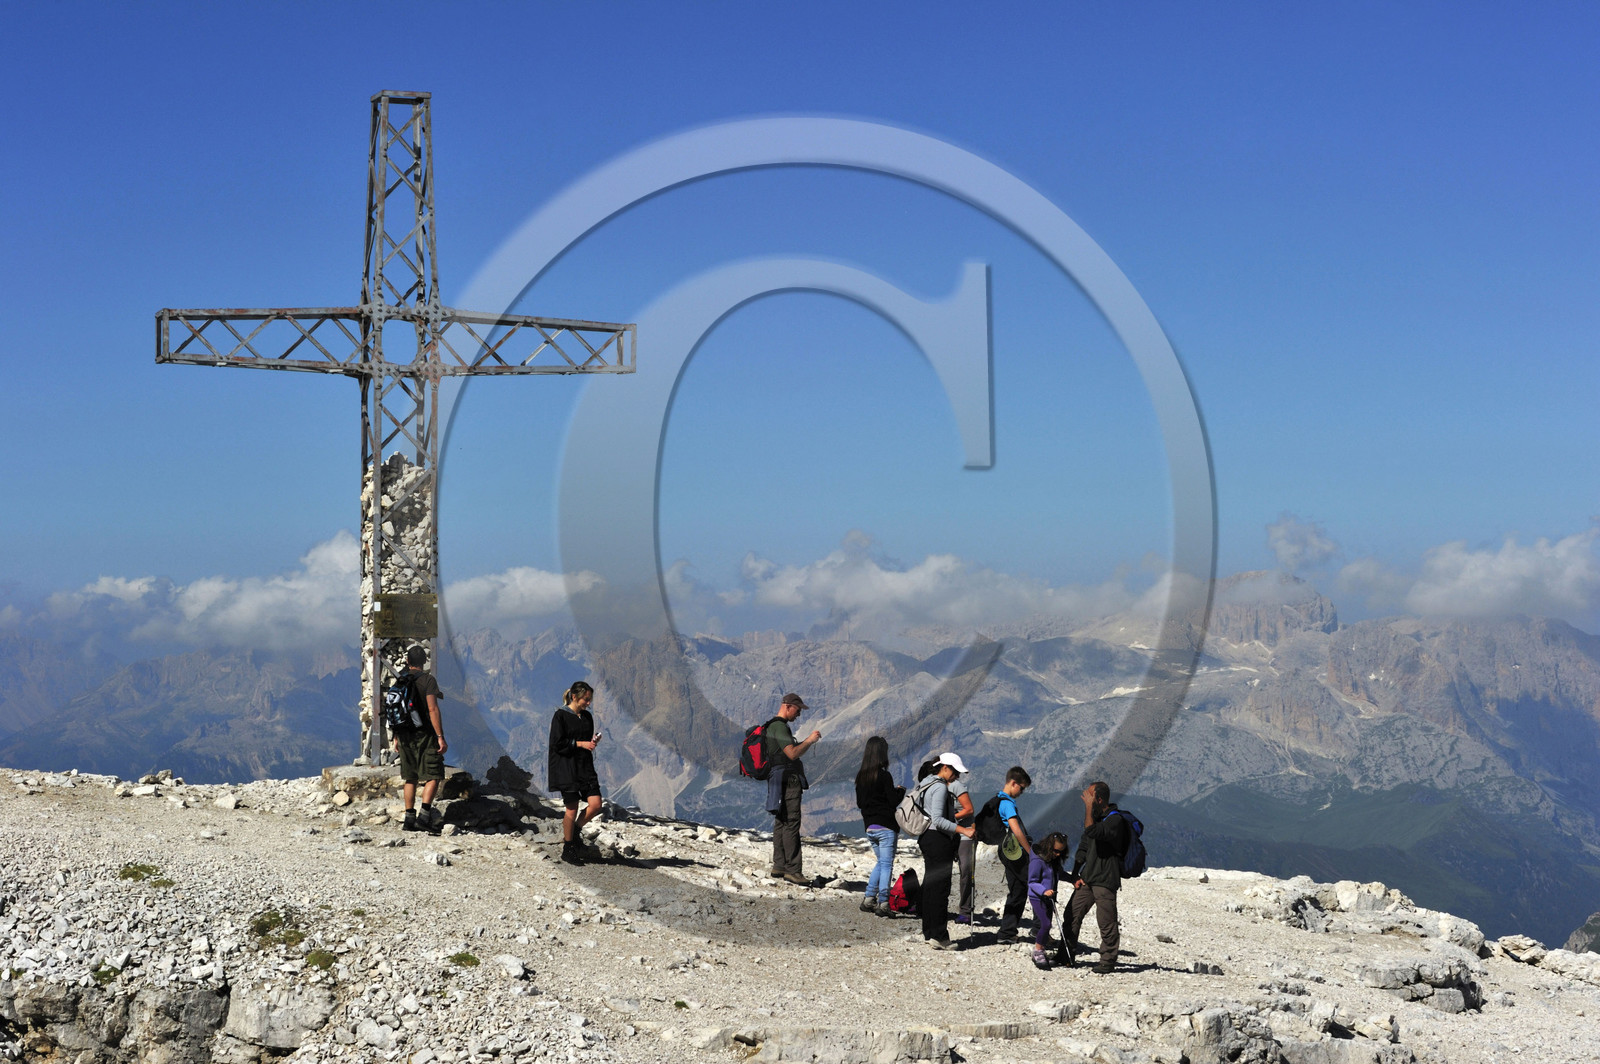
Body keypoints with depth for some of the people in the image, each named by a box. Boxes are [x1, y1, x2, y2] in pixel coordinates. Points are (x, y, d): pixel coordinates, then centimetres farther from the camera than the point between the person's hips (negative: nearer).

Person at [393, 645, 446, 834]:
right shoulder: (427, 679, -9)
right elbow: (432, 709, -16)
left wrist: (396, 737, 21)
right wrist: (440, 737, -16)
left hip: (405, 735, 6)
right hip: (424, 734, -6)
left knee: (410, 778, 12)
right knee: (433, 775, -3)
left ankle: (409, 819, 10)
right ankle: (425, 816, -15)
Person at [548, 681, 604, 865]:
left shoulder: (587, 716, 11)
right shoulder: (561, 716, -8)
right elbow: (557, 743, -12)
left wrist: (593, 742, -2)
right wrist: (580, 743, -15)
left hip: (585, 767, 6)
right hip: (567, 768, -6)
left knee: (595, 805, -5)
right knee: (572, 809, -2)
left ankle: (573, 831, 20)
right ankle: (568, 850, 13)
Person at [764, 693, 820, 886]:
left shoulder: (774, 726, 20)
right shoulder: (779, 727, -14)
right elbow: (792, 753, -22)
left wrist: (806, 741, 16)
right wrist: (809, 741, -11)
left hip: (781, 781, 11)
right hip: (787, 781, -11)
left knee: (781, 823, 12)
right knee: (791, 824, -11)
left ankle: (779, 867, 15)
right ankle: (792, 870, -13)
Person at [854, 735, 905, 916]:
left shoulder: (860, 776, 5)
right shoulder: (884, 776, -15)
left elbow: (859, 802, 11)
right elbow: (894, 801, -13)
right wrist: (901, 791, 5)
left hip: (870, 827, 6)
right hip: (886, 827, -6)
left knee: (881, 862, 19)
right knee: (887, 865, 0)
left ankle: (868, 899, 14)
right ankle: (883, 904, -4)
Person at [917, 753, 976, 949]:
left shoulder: (927, 784, 15)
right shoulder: (940, 787, -15)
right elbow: (938, 820, -23)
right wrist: (963, 830, -23)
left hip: (927, 838, 10)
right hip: (939, 840, -10)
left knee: (929, 885, 13)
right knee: (940, 887, -8)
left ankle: (929, 931, 18)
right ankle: (939, 935, -9)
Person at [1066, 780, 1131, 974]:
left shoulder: (1115, 820, -12)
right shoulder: (1095, 817, 16)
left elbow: (1091, 832, -29)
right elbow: (1083, 847, 20)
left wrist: (1089, 806, -20)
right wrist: (1076, 875, 10)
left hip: (1105, 881, -8)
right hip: (1087, 879, 8)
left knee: (1106, 924, -3)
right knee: (1072, 916, 7)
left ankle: (1108, 961, 7)